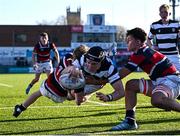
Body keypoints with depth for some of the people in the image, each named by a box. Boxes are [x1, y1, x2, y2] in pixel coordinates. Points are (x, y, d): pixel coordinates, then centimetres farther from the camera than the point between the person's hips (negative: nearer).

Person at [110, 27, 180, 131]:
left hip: (171, 80, -10)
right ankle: (130, 121, 6)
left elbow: (121, 74, -10)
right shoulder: (144, 51, 14)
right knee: (131, 85, 8)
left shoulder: (140, 54, -14)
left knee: (157, 100, -40)